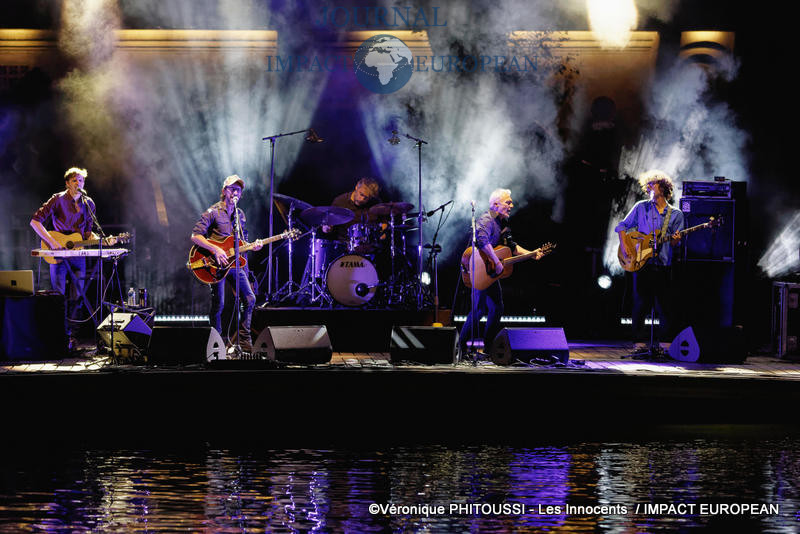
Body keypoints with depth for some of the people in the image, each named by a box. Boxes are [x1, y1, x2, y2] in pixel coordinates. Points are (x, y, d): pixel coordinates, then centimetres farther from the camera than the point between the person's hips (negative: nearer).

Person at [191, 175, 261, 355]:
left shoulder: (240, 215, 14)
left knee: (250, 299, -1)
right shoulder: (213, 212, -6)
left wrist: (251, 246, 1)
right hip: (217, 264, -6)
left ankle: (244, 341, 8)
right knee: (218, 304, -6)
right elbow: (195, 235, -14)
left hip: (235, 263, 6)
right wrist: (215, 249, -23)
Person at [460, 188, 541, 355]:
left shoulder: (503, 222, 14)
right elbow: (483, 241, -36)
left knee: (497, 308, 10)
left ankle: (488, 346, 17)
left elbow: (511, 246, 21)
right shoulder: (486, 220, -17)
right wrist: (497, 263, -36)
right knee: (479, 309, -12)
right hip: (479, 269, -10)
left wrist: (531, 254, 8)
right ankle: (462, 345, -5)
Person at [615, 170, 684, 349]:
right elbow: (622, 226, 12)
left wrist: (675, 240, -15)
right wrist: (623, 246, -2)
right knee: (641, 305, -1)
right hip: (641, 264, 0)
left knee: (665, 307, -3)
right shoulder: (641, 207, 9)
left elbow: (673, 244, 8)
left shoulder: (676, 214, 10)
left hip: (663, 265, 0)